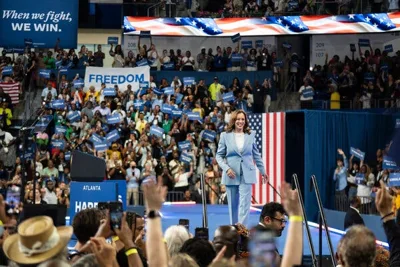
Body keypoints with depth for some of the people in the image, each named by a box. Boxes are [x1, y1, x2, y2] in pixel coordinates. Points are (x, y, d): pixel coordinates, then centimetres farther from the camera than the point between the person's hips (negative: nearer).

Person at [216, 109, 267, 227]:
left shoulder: (250, 135, 5)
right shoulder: (225, 136, 1)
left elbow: (256, 154, 14)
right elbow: (219, 155, 3)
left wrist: (263, 171, 19)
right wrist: (226, 168, -11)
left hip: (246, 175, 0)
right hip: (231, 175, 0)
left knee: (245, 204, -10)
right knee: (233, 205, 7)